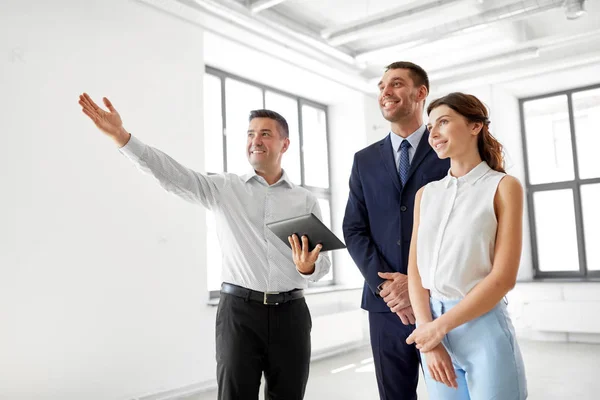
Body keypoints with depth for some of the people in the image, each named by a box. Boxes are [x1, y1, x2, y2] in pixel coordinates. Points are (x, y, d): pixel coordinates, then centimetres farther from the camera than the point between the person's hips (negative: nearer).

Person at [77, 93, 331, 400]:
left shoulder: (306, 201, 7)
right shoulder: (224, 189, 4)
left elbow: (322, 262, 4)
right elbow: (173, 175, -9)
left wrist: (308, 267, -20)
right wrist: (121, 136, -21)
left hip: (290, 313, 2)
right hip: (239, 311, -2)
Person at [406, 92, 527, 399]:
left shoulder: (503, 186, -5)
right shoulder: (425, 193, 8)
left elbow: (503, 277, -12)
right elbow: (415, 269, 3)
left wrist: (439, 327, -12)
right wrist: (427, 330, -8)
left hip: (483, 326, -4)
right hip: (431, 328, 4)